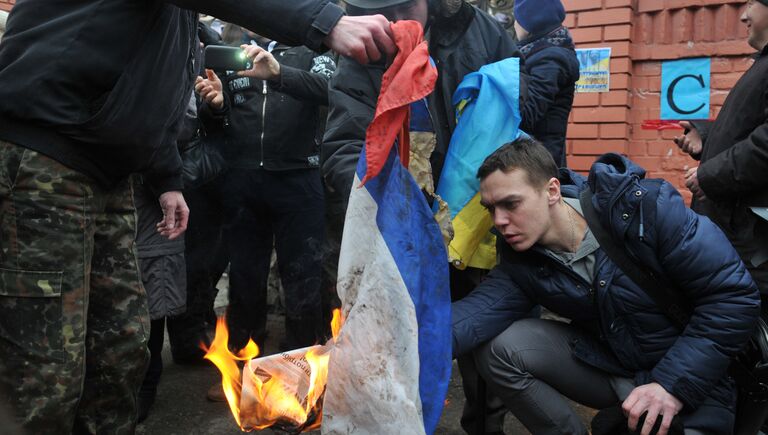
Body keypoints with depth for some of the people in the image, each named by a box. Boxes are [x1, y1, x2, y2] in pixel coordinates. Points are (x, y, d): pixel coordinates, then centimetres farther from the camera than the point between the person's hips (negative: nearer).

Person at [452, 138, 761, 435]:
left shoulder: (647, 209, -24)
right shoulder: (521, 256, -8)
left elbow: (735, 295, -21)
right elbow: (484, 308, -24)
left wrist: (674, 385, -25)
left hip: (688, 377, -4)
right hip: (605, 363, 4)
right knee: (498, 346, -15)